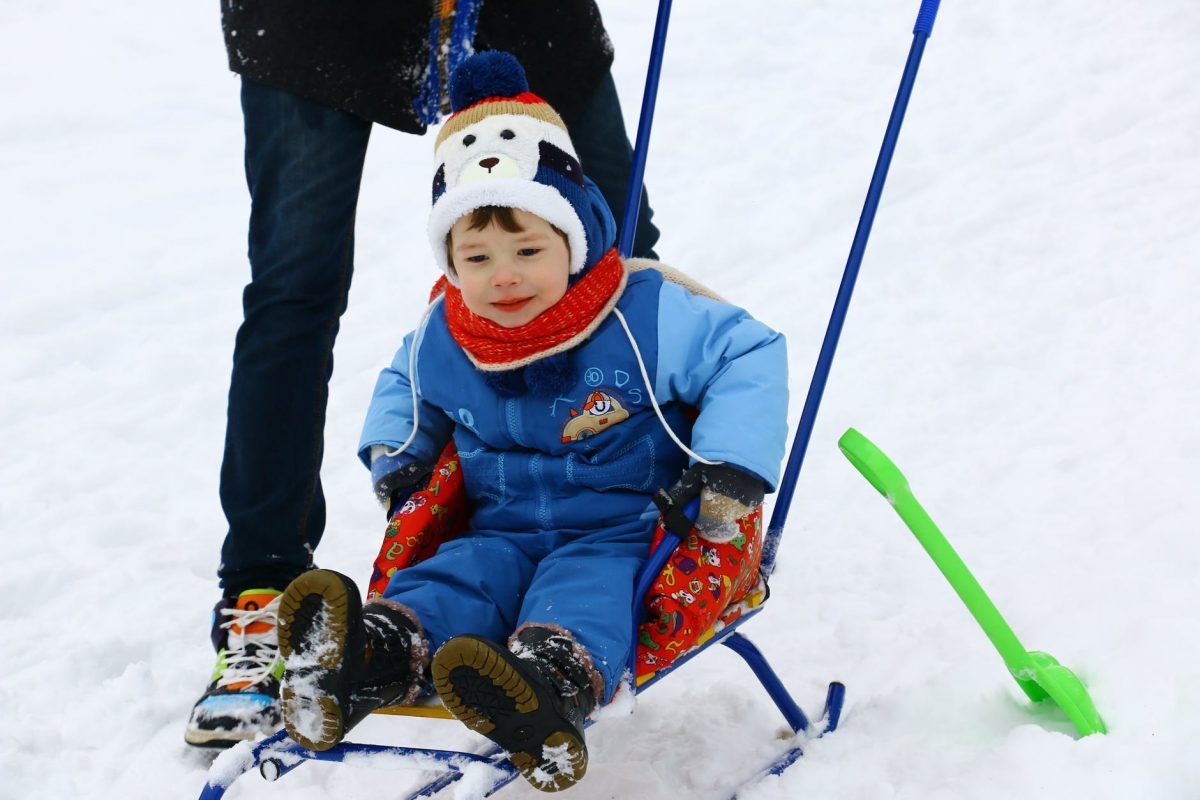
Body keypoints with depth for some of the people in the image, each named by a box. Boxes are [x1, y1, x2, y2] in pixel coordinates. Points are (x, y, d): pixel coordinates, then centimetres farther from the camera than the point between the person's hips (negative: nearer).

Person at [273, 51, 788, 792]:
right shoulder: (442, 342, 3)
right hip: (506, 530, 4)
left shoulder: (647, 317, -12)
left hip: (621, 533, -4)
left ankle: (550, 687, -69)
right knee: (455, 575, -28)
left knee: (582, 592, -37)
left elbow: (751, 352, -7)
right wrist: (394, 454, 11)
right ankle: (366, 662, -56)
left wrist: (730, 469, -14)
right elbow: (405, 385, 28)